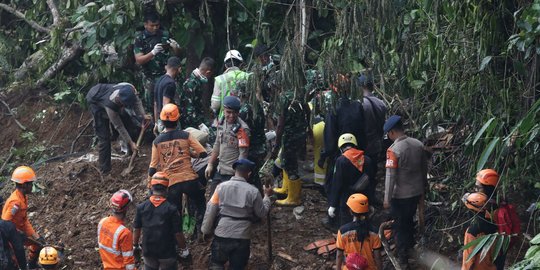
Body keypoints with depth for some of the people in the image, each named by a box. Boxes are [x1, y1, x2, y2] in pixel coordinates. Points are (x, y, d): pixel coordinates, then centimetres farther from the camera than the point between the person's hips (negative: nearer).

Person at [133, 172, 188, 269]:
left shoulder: (141, 207, -9)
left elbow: (136, 229, 0)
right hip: (167, 254, -3)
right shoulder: (171, 209, -18)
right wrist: (183, 249, 2)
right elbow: (177, 233, -14)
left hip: (148, 252, 3)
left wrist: (135, 246, 17)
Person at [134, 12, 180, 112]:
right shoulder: (140, 38, -4)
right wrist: (153, 52, -26)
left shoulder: (164, 34, 2)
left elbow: (177, 53, 9)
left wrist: (175, 47, -15)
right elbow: (139, 60, -11)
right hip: (150, 77, -1)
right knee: (150, 105, 3)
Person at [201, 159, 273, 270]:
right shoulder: (253, 191, -5)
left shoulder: (222, 186, -3)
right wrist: (267, 196, 21)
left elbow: (211, 210, -1)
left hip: (222, 234, 0)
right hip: (242, 237, 0)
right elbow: (262, 214, 6)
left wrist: (206, 230, 9)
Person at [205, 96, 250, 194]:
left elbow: (243, 154, -19)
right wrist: (210, 164, 17)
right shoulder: (222, 123, 7)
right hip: (219, 171, 8)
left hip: (232, 174, -8)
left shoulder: (242, 129, -17)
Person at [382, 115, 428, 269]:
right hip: (416, 192, 6)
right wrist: (423, 188, 21)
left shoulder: (393, 150, -23)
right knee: (408, 221, 27)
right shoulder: (418, 144, -3)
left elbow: (390, 177, -22)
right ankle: (410, 247, 45)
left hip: (400, 195, -6)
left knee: (399, 226, 9)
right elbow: (424, 168, 8)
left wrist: (387, 199, -14)